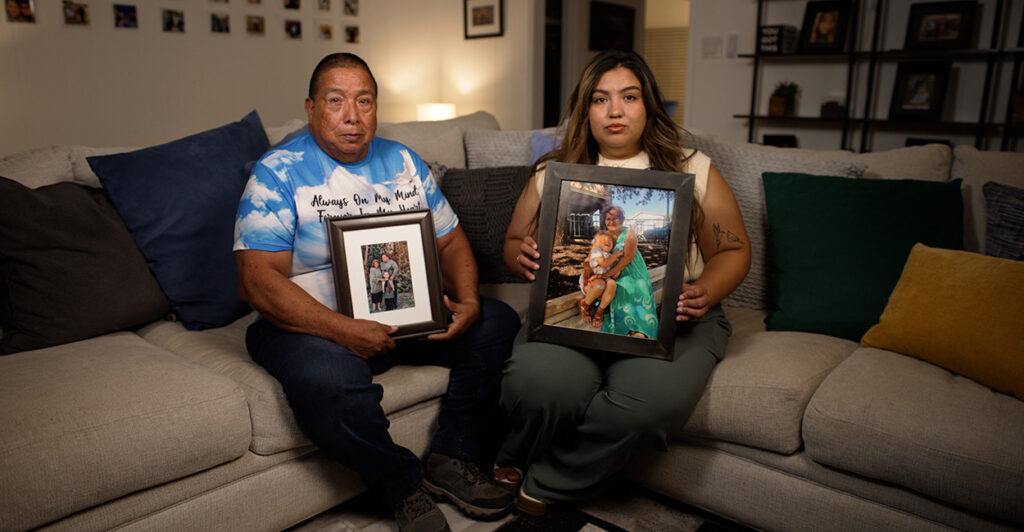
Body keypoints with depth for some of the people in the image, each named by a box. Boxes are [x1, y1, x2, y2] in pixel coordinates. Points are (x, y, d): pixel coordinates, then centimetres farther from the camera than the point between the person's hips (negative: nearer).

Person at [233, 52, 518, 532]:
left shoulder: (403, 162, 10)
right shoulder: (278, 174, -7)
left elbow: (450, 239, 12)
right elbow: (257, 280, -16)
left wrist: (467, 301, -9)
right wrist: (343, 330, -28)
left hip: (407, 315, 5)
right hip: (316, 324, -5)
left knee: (498, 323, -10)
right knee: (329, 382, -36)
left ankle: (450, 458, 3)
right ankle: (406, 488, -7)